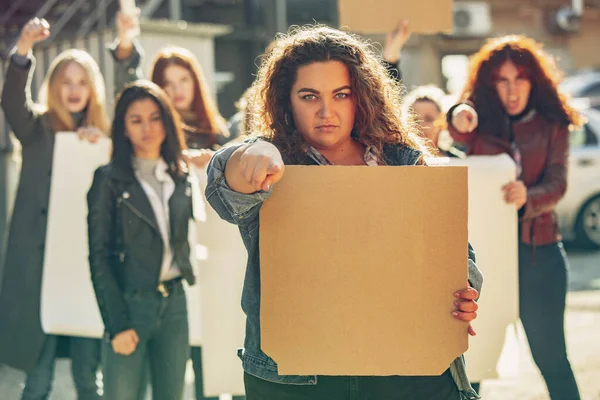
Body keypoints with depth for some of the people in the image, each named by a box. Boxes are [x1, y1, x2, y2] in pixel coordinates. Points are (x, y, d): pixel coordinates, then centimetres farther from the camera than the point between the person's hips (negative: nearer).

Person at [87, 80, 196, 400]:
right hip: (130, 304, -4)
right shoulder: (109, 179, -3)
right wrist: (117, 325, -12)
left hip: (174, 302, 4)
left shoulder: (181, 177, 11)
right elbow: (99, 257, -7)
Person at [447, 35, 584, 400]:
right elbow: (460, 133, -19)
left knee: (551, 356, 4)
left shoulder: (552, 126, 3)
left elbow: (558, 184, -9)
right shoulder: (481, 119, 3)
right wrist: (459, 119, -45)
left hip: (538, 250, 0)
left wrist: (527, 198, -32)